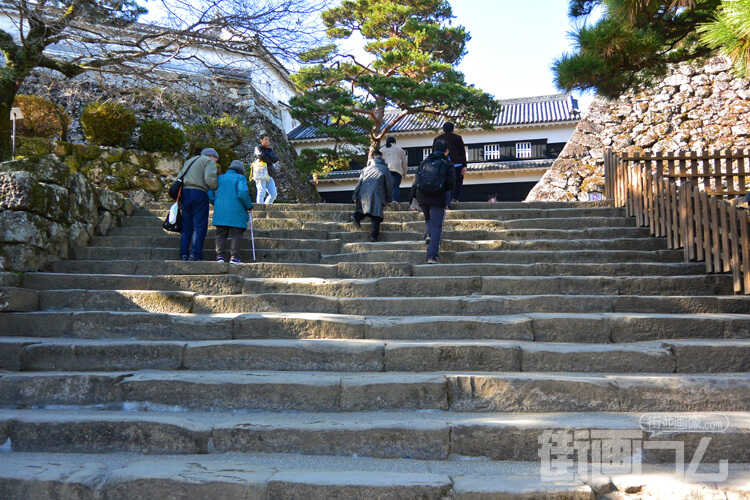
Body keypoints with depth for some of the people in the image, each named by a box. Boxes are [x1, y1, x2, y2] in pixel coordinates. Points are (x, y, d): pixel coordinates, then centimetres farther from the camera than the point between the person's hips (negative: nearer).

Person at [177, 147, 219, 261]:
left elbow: (179, 177, 22)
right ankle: (195, 254, -13)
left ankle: (184, 254, 4)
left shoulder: (189, 161, 28)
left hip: (184, 192, 7)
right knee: (200, 226, -6)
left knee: (186, 226, 9)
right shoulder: (209, 161, 5)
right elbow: (209, 179, -13)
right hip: (199, 193, -7)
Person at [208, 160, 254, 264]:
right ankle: (234, 256, -7)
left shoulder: (220, 178, 16)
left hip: (220, 212, 4)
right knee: (236, 235, 0)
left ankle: (220, 255, 0)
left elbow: (210, 193, 9)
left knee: (220, 234, 8)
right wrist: (249, 206, -3)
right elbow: (243, 192, -15)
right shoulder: (240, 178, 2)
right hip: (236, 212, -4)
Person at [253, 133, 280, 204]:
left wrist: (267, 155, -8)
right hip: (260, 173, -7)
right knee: (261, 192, -14)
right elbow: (262, 156, -16)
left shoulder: (270, 150, 22)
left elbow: (276, 159, 4)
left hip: (268, 175, 7)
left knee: (273, 193, 1)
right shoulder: (258, 148, 5)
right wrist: (270, 161, -1)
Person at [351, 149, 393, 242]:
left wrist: (355, 196, 16)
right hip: (377, 194, -3)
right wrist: (387, 198, 25)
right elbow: (389, 185, 16)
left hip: (363, 193, 3)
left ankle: (357, 215, -16)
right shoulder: (385, 169, 19)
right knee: (376, 216, -3)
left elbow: (359, 183, 19)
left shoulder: (366, 168, 26)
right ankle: (373, 235, -11)